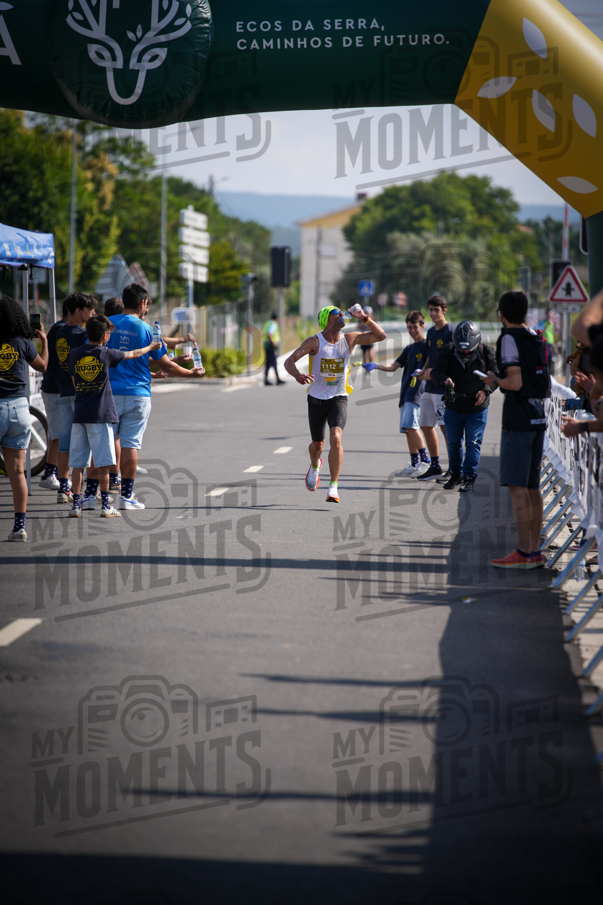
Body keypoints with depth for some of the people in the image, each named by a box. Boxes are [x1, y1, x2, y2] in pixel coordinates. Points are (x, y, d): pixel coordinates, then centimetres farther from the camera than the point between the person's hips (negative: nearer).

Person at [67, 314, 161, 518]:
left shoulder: (75, 354, 4)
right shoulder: (106, 354, -5)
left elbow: (75, 383, 12)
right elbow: (133, 354, 12)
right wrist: (151, 347, 29)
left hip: (79, 415, 4)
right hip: (101, 414, -4)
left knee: (77, 463, 6)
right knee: (102, 463, 0)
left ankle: (76, 504, 5)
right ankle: (105, 505, 3)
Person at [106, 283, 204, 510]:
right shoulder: (146, 330, -3)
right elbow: (167, 366, 2)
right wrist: (191, 373, 18)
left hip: (108, 393, 1)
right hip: (137, 395, -1)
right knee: (130, 444, 2)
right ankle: (126, 495, 3)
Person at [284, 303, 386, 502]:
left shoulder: (349, 340, -2)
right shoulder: (314, 342, -10)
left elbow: (380, 336, 1)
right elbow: (289, 361, -14)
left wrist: (364, 318, -13)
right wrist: (298, 375, -36)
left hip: (338, 398, 0)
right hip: (316, 399, 0)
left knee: (336, 438, -23)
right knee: (317, 444, 14)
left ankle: (333, 487, -18)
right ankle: (315, 466, 52)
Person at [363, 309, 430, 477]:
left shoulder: (427, 345, -1)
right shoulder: (409, 348, 23)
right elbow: (394, 366, 19)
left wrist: (421, 372, -30)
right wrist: (375, 366, 5)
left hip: (417, 390, -8)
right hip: (405, 392, 8)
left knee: (410, 425, -20)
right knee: (408, 428, 5)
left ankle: (425, 460, -16)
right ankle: (414, 464, 9)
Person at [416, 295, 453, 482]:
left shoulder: (450, 332, -10)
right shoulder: (431, 332, 15)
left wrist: (435, 372, -20)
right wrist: (424, 371, 4)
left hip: (443, 387, -9)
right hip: (430, 387, 9)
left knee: (445, 427, -9)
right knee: (426, 425, 11)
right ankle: (435, 467, 20)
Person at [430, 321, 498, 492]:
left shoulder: (487, 352, -11)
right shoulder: (448, 351, -11)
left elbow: (496, 375, -2)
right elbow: (436, 372, -11)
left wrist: (486, 390, -18)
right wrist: (445, 380, -34)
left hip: (477, 409, -2)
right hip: (453, 407, 2)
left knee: (473, 443, -5)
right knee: (453, 443, 10)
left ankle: (469, 479, 0)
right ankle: (456, 475, 27)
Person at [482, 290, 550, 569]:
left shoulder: (510, 339, -12)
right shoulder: (537, 338, 13)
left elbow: (515, 382, -19)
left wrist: (494, 380, -1)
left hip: (518, 421, -8)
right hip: (538, 418, 8)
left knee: (517, 487, -7)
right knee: (532, 487, 12)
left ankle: (523, 553, -9)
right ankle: (535, 552, 15)